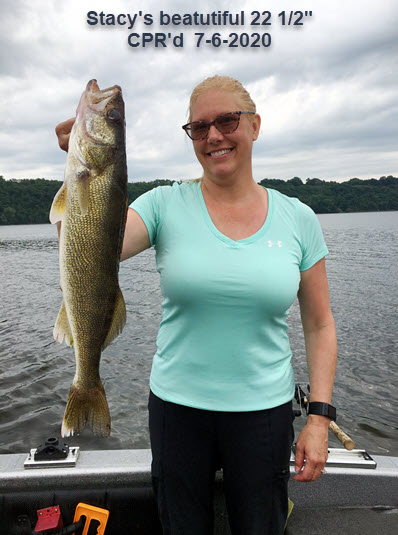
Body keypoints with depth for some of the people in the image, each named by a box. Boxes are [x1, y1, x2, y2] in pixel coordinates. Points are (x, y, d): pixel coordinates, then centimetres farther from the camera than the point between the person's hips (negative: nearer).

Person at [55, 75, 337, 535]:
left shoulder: (298, 219, -2)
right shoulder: (166, 205, -6)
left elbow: (319, 325, 2)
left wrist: (319, 416, -2)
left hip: (263, 410, 1)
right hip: (177, 406, 0)